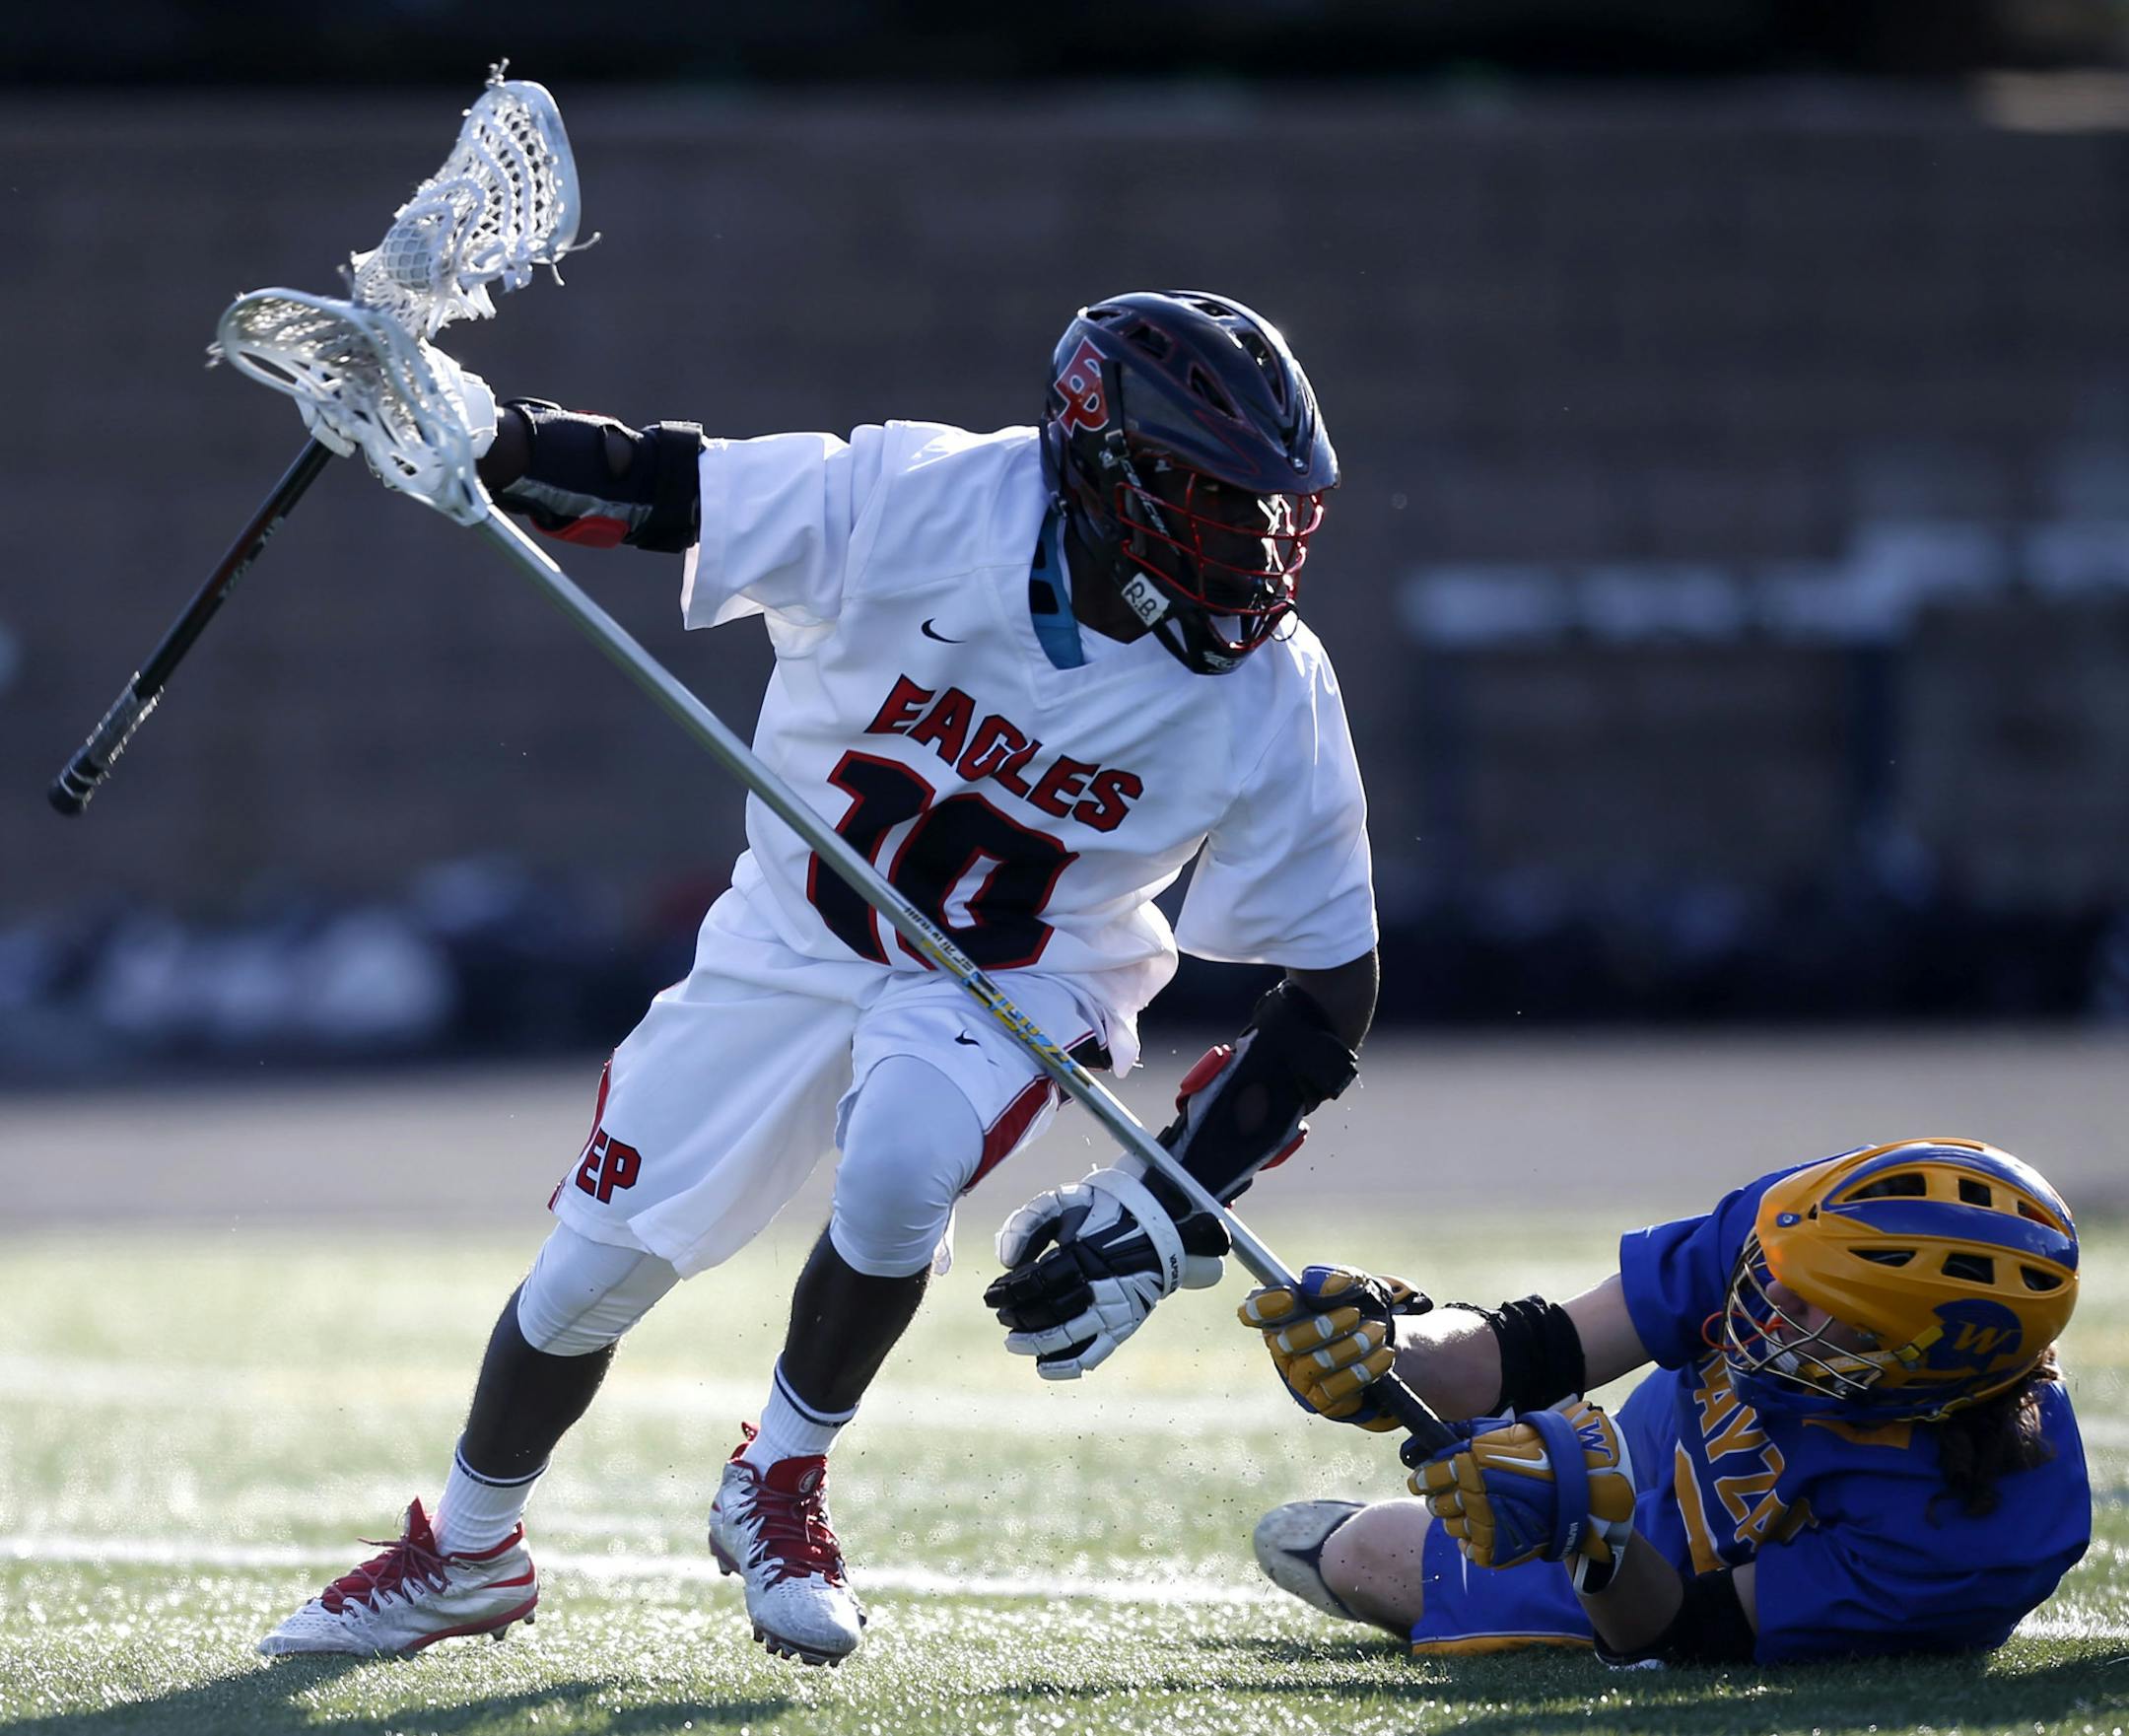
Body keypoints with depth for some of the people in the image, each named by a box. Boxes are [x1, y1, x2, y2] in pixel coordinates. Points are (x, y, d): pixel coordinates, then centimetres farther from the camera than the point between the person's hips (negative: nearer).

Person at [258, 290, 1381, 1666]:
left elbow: (1330, 992, -16)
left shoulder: (1271, 700, -24)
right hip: (800, 940, 1)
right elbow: (643, 485, -19)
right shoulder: (916, 499, -26)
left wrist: (1171, 1216, -22)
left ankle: (780, 1492, -3)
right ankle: (469, 1555, 35)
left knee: (897, 1170, -32)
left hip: (1020, 976, -1)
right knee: (594, 1267, 5)